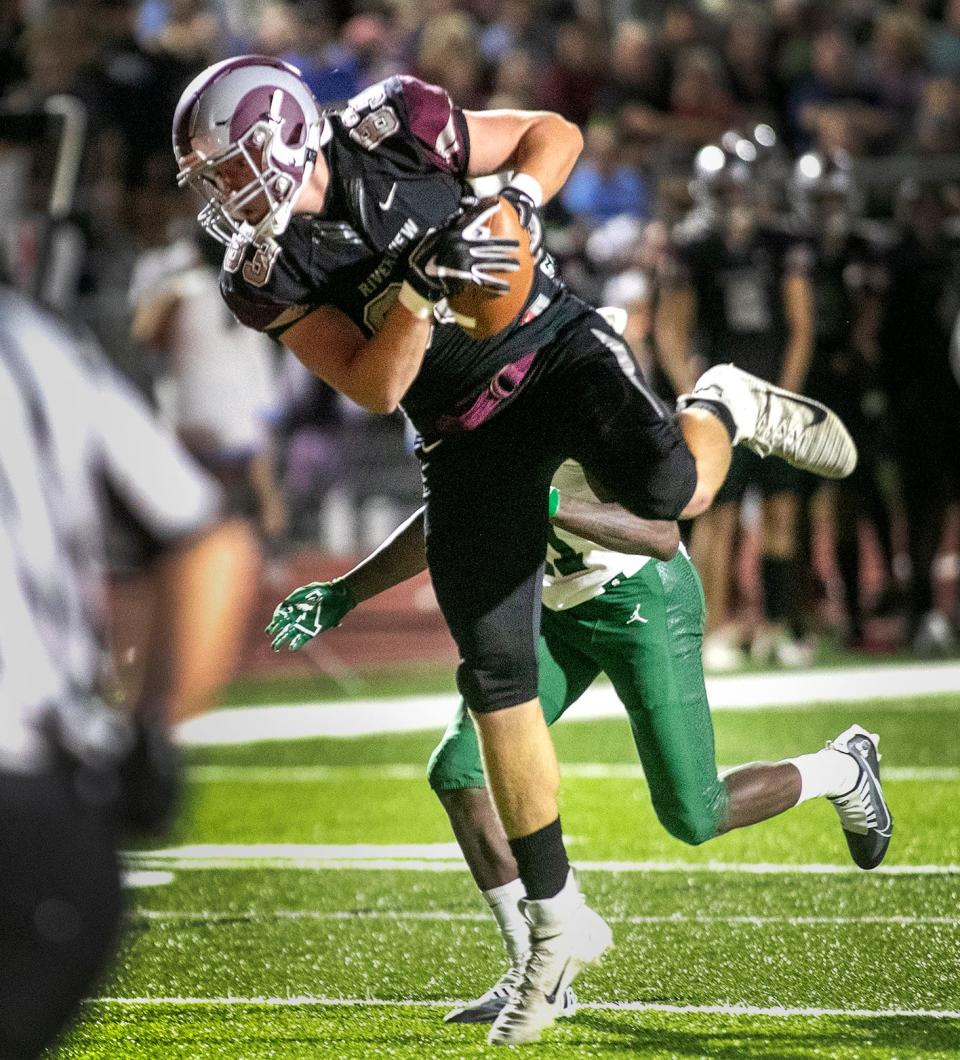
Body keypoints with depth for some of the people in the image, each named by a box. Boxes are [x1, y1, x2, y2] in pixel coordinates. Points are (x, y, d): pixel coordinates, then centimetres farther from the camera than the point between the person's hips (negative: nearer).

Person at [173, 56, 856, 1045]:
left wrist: (514, 202, -18)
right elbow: (373, 387, -13)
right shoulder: (267, 276, -6)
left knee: (660, 487, -34)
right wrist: (418, 289, -28)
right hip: (468, 436, 3)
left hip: (553, 346, -3)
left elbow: (555, 133, 0)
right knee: (495, 677, 0)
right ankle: (557, 919, 14)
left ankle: (725, 408, 6)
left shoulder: (391, 133, -11)